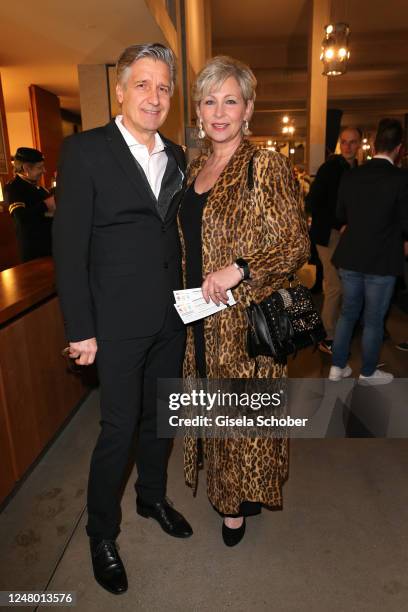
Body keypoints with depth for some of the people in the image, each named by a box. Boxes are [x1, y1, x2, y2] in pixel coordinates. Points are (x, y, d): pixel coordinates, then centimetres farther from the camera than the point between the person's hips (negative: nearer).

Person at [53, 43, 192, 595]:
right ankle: (101, 533, 31)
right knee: (119, 430, 6)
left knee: (160, 417, 19)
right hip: (120, 322, -5)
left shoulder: (176, 156, 10)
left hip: (172, 318, 5)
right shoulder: (85, 151, -7)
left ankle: (153, 497, 44)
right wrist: (81, 330, -12)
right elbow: (69, 246, -10)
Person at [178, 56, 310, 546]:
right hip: (200, 316, 7)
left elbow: (297, 244, -13)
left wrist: (238, 269, -24)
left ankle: (239, 501, 33)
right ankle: (220, 484, 43)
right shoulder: (195, 167, 10)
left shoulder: (266, 166, -11)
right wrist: (190, 288, 11)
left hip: (245, 317, -6)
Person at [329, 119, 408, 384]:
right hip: (382, 260, -4)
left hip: (350, 257, 5)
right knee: (374, 320, 10)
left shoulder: (351, 176, 0)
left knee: (348, 312, 18)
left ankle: (338, 366, 26)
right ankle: (368, 372, 26)